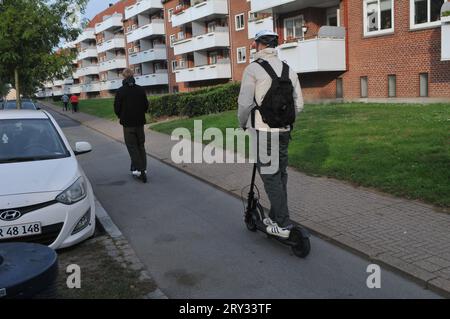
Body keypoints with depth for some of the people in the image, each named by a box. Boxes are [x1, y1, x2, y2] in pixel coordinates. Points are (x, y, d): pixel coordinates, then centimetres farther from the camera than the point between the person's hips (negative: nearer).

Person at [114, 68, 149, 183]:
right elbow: (146, 106, 4)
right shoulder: (141, 90, 0)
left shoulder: (120, 91, -10)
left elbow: (117, 108, -7)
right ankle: (143, 169, 14)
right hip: (140, 122, 3)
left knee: (132, 146, 3)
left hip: (127, 123, -3)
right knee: (141, 145, 13)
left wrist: (121, 117, 12)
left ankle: (139, 169, -5)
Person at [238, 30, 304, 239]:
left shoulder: (253, 69, -9)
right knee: (280, 175, 15)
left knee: (270, 177, -1)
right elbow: (298, 104, 9)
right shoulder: (288, 70, 9)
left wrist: (243, 124, 6)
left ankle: (282, 225, 2)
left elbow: (245, 103, -11)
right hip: (284, 132, 6)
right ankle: (275, 217, 27)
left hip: (262, 133, -6)